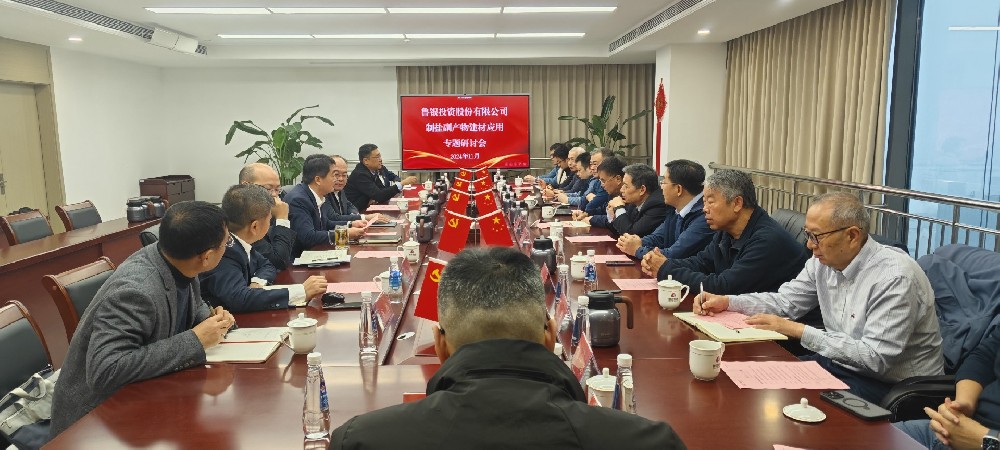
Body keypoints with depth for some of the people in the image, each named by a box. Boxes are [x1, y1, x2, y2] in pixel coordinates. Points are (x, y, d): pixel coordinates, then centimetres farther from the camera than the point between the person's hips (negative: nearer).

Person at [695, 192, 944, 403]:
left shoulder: (895, 277, -24)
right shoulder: (824, 261, -2)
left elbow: (875, 358, -26)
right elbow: (784, 301, 9)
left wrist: (799, 331, -25)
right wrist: (727, 301, -5)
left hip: (892, 384, -7)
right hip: (840, 362, 7)